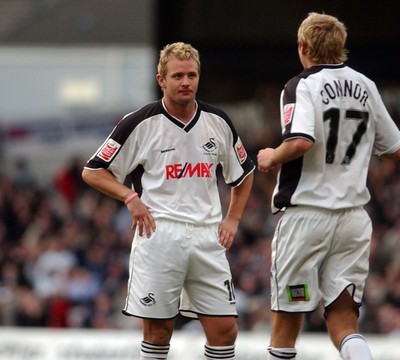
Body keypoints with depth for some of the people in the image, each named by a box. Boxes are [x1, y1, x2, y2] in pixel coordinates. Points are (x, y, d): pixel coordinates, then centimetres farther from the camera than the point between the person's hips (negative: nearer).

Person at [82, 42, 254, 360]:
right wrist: (131, 198, -12)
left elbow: (244, 174, 24)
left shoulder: (218, 122, 8)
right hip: (158, 234, -3)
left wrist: (233, 219, 11)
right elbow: (93, 172, 2)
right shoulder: (140, 124, -3)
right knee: (158, 330, -2)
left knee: (224, 330, -3)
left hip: (208, 236, 3)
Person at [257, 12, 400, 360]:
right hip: (353, 218, 5)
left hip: (306, 212, -5)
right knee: (342, 315, 2)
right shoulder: (365, 86, 8)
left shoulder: (301, 86, -9)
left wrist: (272, 158, -7)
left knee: (288, 313, 7)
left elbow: (301, 141, -26)